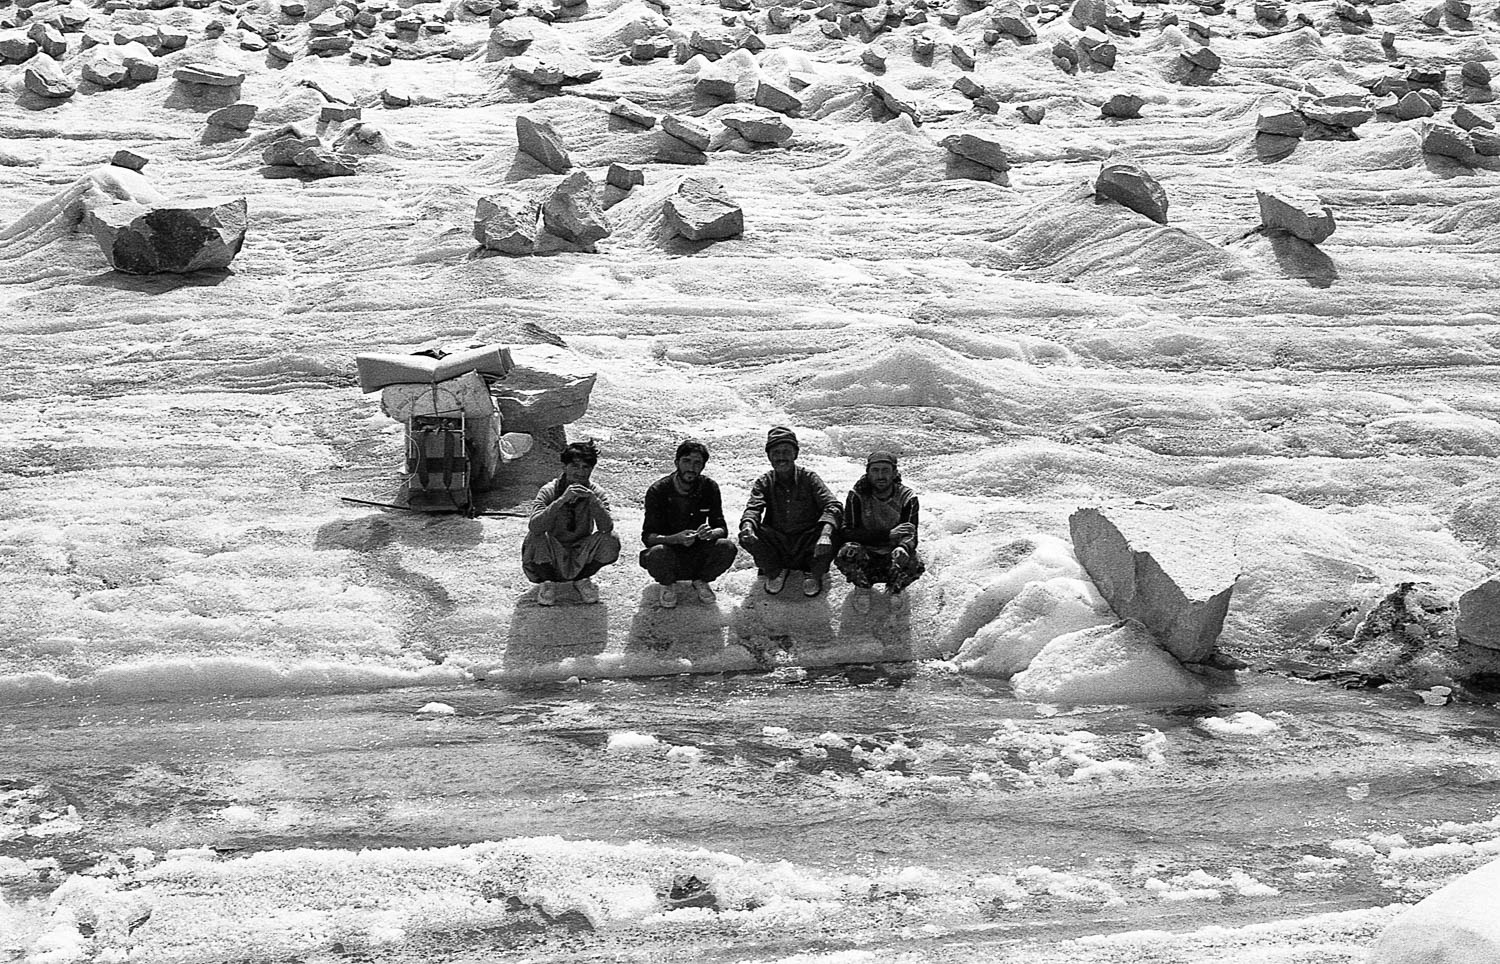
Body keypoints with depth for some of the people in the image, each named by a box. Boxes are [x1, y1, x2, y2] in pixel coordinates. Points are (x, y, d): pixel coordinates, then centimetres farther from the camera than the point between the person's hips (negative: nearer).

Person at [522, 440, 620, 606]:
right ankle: (547, 581, -3)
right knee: (536, 537, -33)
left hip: (580, 559, 2)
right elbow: (534, 526, -32)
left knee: (611, 541, -24)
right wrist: (562, 500, -42)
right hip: (550, 559, -2)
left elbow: (607, 527, -24)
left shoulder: (596, 494, -7)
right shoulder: (549, 491, -14)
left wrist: (593, 499, -38)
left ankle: (581, 579, 4)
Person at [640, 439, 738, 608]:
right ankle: (667, 584, 0)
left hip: (698, 553, 3)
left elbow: (722, 528, -6)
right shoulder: (658, 491, -13)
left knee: (727, 548, -27)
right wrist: (677, 538, -39)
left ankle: (701, 580, 5)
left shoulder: (709, 488, -5)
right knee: (657, 553, -37)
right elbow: (647, 536, -18)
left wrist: (711, 533, -32)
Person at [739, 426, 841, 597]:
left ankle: (815, 575, 1)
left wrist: (825, 533, -37)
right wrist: (748, 525, -39)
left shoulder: (809, 478, -2)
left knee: (834, 536, -31)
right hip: (776, 547, 1)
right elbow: (753, 507, -13)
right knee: (747, 537, -27)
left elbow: (831, 505, -16)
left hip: (807, 546, -1)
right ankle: (774, 572, 2)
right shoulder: (764, 483, 3)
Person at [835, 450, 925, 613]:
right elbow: (846, 533, -21)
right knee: (848, 551, -34)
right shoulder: (857, 495, -11)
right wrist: (888, 534, -30)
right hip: (865, 558, -1)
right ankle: (862, 587, -2)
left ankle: (895, 589, 4)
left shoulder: (907, 497, -7)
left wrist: (903, 547, -42)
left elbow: (911, 535, -16)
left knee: (915, 564, -31)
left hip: (892, 559, 1)